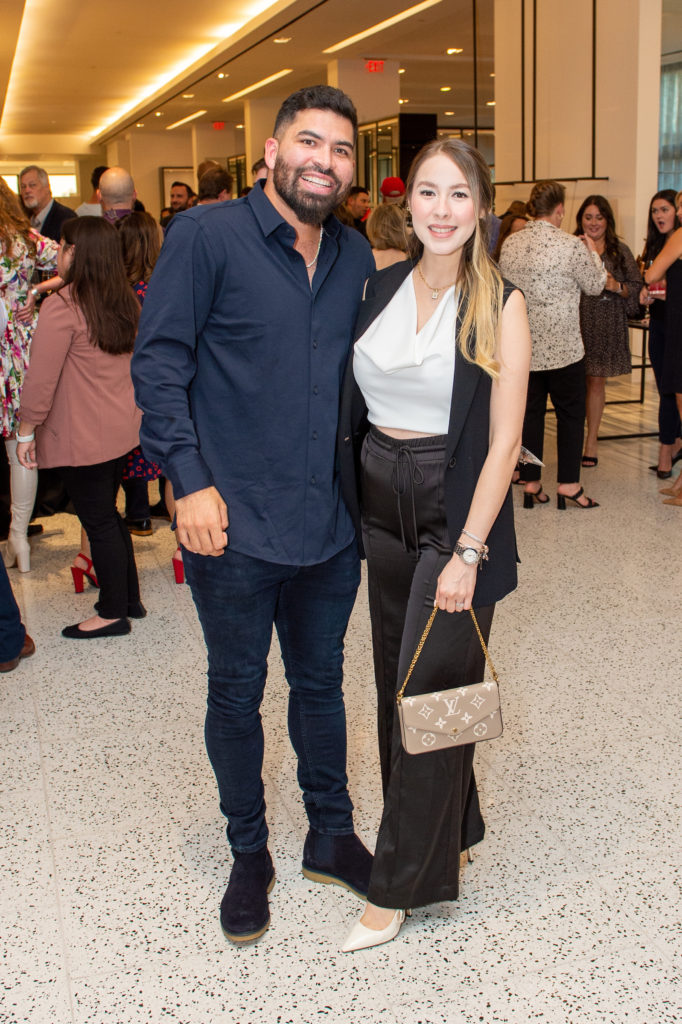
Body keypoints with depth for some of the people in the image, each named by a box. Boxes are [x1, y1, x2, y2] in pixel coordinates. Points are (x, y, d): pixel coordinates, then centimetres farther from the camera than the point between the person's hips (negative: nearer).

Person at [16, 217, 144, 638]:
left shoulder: (62, 307, -18)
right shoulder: (126, 302, 6)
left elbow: (41, 381, -17)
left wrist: (26, 432, -9)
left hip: (82, 436, -8)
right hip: (121, 428, 8)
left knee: (98, 521, 3)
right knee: (109, 516, 19)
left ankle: (114, 613, 14)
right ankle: (130, 599, 29)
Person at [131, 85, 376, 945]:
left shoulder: (356, 256, 8)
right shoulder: (206, 236, -8)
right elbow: (159, 360, -10)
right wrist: (190, 481, -17)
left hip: (330, 523, 5)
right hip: (234, 523, -4)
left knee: (320, 683, 18)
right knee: (236, 694, 11)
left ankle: (331, 836, 37)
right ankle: (248, 854, 31)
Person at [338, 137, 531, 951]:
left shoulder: (499, 306, -7)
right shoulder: (377, 288, 6)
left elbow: (504, 442, -11)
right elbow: (352, 404, 10)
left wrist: (469, 551, -17)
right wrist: (346, 508, 3)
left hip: (456, 509, -5)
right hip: (381, 504, 6)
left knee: (431, 687, -1)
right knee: (394, 681, 13)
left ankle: (400, 883, 13)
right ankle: (447, 831, 34)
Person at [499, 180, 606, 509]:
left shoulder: (510, 244, 2)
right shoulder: (571, 246, -13)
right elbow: (595, 285, 0)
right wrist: (593, 253, 18)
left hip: (522, 345, 5)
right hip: (562, 345, -5)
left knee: (529, 411, 11)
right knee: (570, 412, 7)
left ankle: (530, 483, 16)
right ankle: (568, 484, 9)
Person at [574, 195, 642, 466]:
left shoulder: (620, 251, 7)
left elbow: (636, 289, 8)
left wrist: (617, 286, -11)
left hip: (606, 327, 1)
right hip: (574, 324, -1)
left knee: (596, 381, 7)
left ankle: (591, 441, 17)